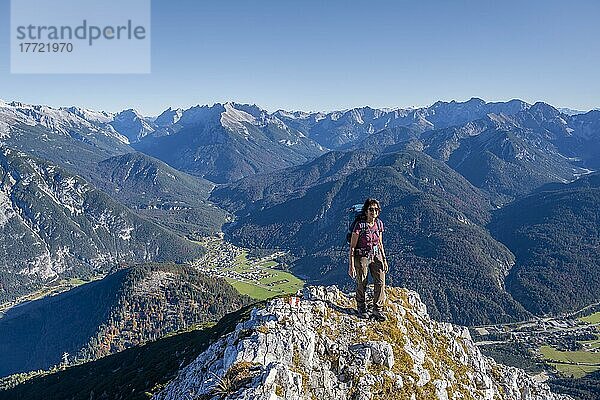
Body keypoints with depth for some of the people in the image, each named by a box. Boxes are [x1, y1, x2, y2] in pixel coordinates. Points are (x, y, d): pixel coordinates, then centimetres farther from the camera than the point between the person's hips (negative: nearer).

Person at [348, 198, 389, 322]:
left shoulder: (379, 223, 0)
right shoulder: (360, 225, -17)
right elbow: (352, 246, -13)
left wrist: (384, 259, 8)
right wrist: (351, 265, -15)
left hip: (376, 256, 5)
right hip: (362, 256, -4)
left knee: (381, 282, -6)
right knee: (362, 284, 3)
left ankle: (378, 310, 8)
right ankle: (361, 309, 26)